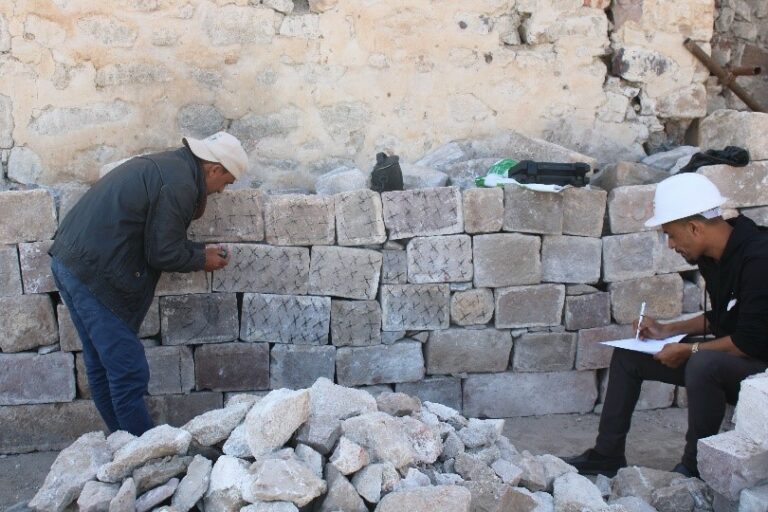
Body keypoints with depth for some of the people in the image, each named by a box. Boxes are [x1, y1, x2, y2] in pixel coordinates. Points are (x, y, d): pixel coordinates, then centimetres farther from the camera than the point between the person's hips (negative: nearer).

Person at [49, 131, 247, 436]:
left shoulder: (166, 165, 16)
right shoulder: (179, 183, -15)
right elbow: (163, 254, -14)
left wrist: (200, 250, 19)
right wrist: (202, 261, 3)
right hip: (96, 273, -11)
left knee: (101, 366, 17)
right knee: (129, 373, -2)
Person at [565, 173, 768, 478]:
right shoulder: (714, 257, 3)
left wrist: (689, 350, -18)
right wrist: (668, 331, 5)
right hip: (722, 359, 9)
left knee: (703, 364, -40)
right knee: (628, 355, 5)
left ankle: (693, 467, -18)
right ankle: (607, 456, 8)